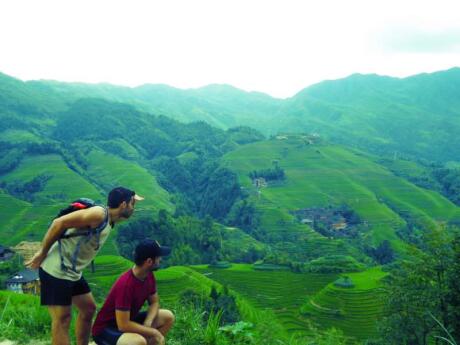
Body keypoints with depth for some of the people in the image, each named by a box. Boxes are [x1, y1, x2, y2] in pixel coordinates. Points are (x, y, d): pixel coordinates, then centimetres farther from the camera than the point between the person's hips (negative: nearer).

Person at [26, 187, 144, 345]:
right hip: (56, 271, -10)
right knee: (62, 318, -8)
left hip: (72, 272, 10)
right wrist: (42, 253, -16)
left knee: (89, 308, 16)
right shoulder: (99, 214, -20)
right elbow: (59, 223, -22)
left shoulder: (109, 221, 9)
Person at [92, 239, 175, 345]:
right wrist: (153, 332, -22)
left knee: (168, 317, 0)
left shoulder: (148, 275, -7)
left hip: (128, 320, 8)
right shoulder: (125, 284, -32)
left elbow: (154, 302, 6)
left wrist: (148, 323, -14)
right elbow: (123, 325, -31)